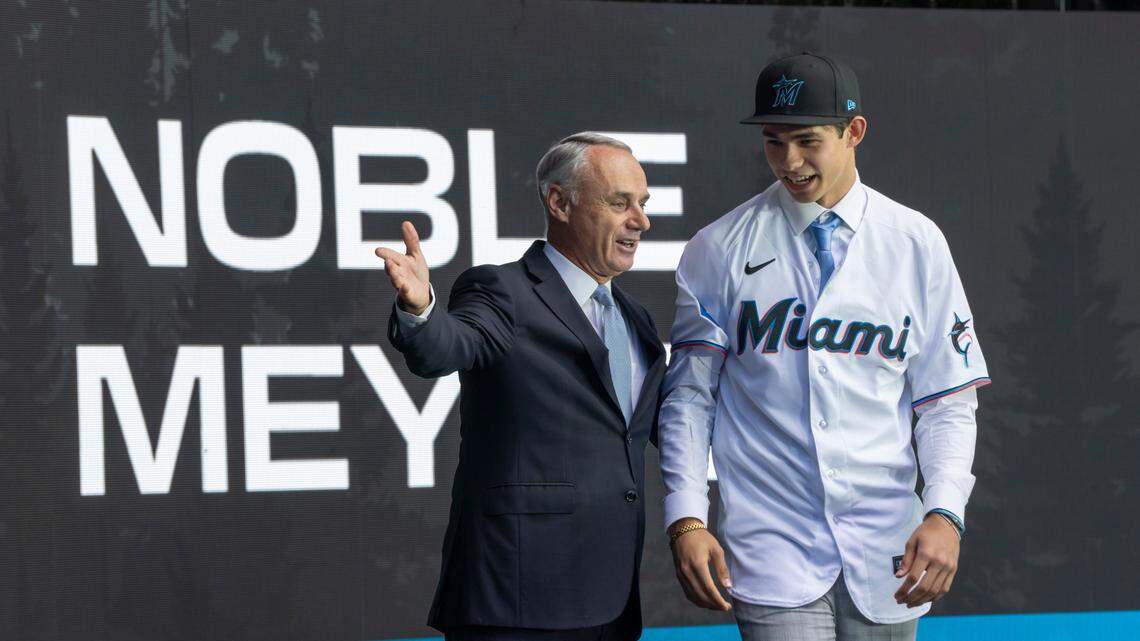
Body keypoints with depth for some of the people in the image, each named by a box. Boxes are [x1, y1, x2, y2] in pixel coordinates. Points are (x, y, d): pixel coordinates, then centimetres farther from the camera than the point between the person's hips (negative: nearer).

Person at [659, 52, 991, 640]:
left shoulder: (915, 244, 5)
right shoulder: (719, 250, 3)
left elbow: (949, 403, 5)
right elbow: (688, 395, 4)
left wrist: (944, 514, -9)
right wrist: (686, 519, -7)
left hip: (886, 554, 2)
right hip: (772, 552, -2)